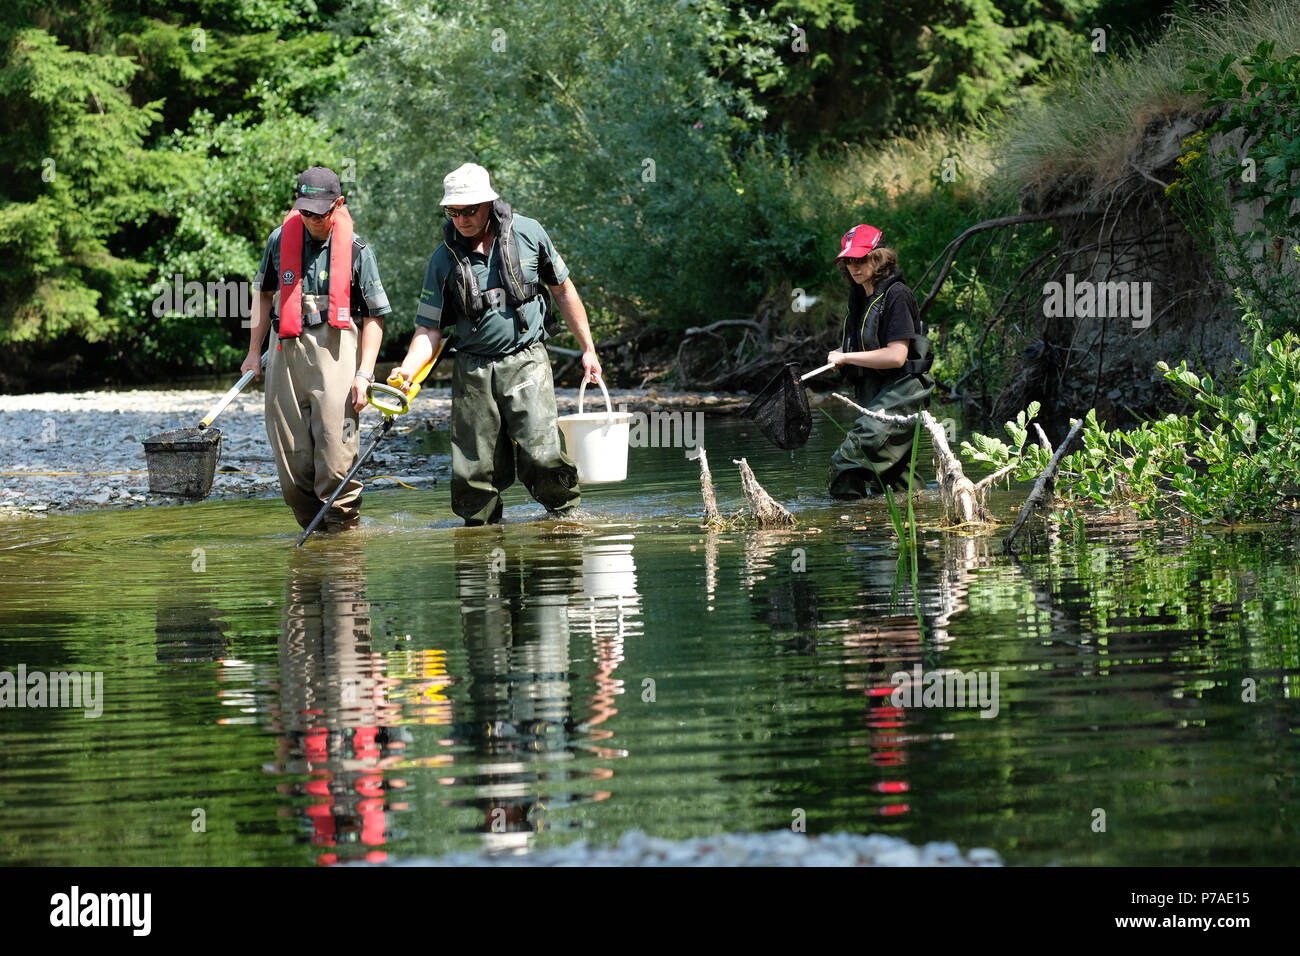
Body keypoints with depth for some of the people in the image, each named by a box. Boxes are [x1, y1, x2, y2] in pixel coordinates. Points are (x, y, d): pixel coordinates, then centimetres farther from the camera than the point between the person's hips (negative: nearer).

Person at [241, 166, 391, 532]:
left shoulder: (356, 250, -1)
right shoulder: (281, 240, 8)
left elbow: (374, 317, 1)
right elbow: (264, 293, 22)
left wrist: (364, 374, -7)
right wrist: (254, 351, 19)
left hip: (336, 350, -4)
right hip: (286, 350, 4)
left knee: (335, 452, -11)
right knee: (290, 452, 3)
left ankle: (344, 527, -1)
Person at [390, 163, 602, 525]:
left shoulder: (528, 233, 0)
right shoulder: (444, 260, 2)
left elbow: (563, 291, 12)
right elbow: (429, 328, 4)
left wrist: (588, 350, 12)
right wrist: (408, 369, -15)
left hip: (525, 362, -2)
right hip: (473, 370, 2)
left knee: (541, 456, -16)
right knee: (473, 470, -2)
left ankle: (568, 514, 5)